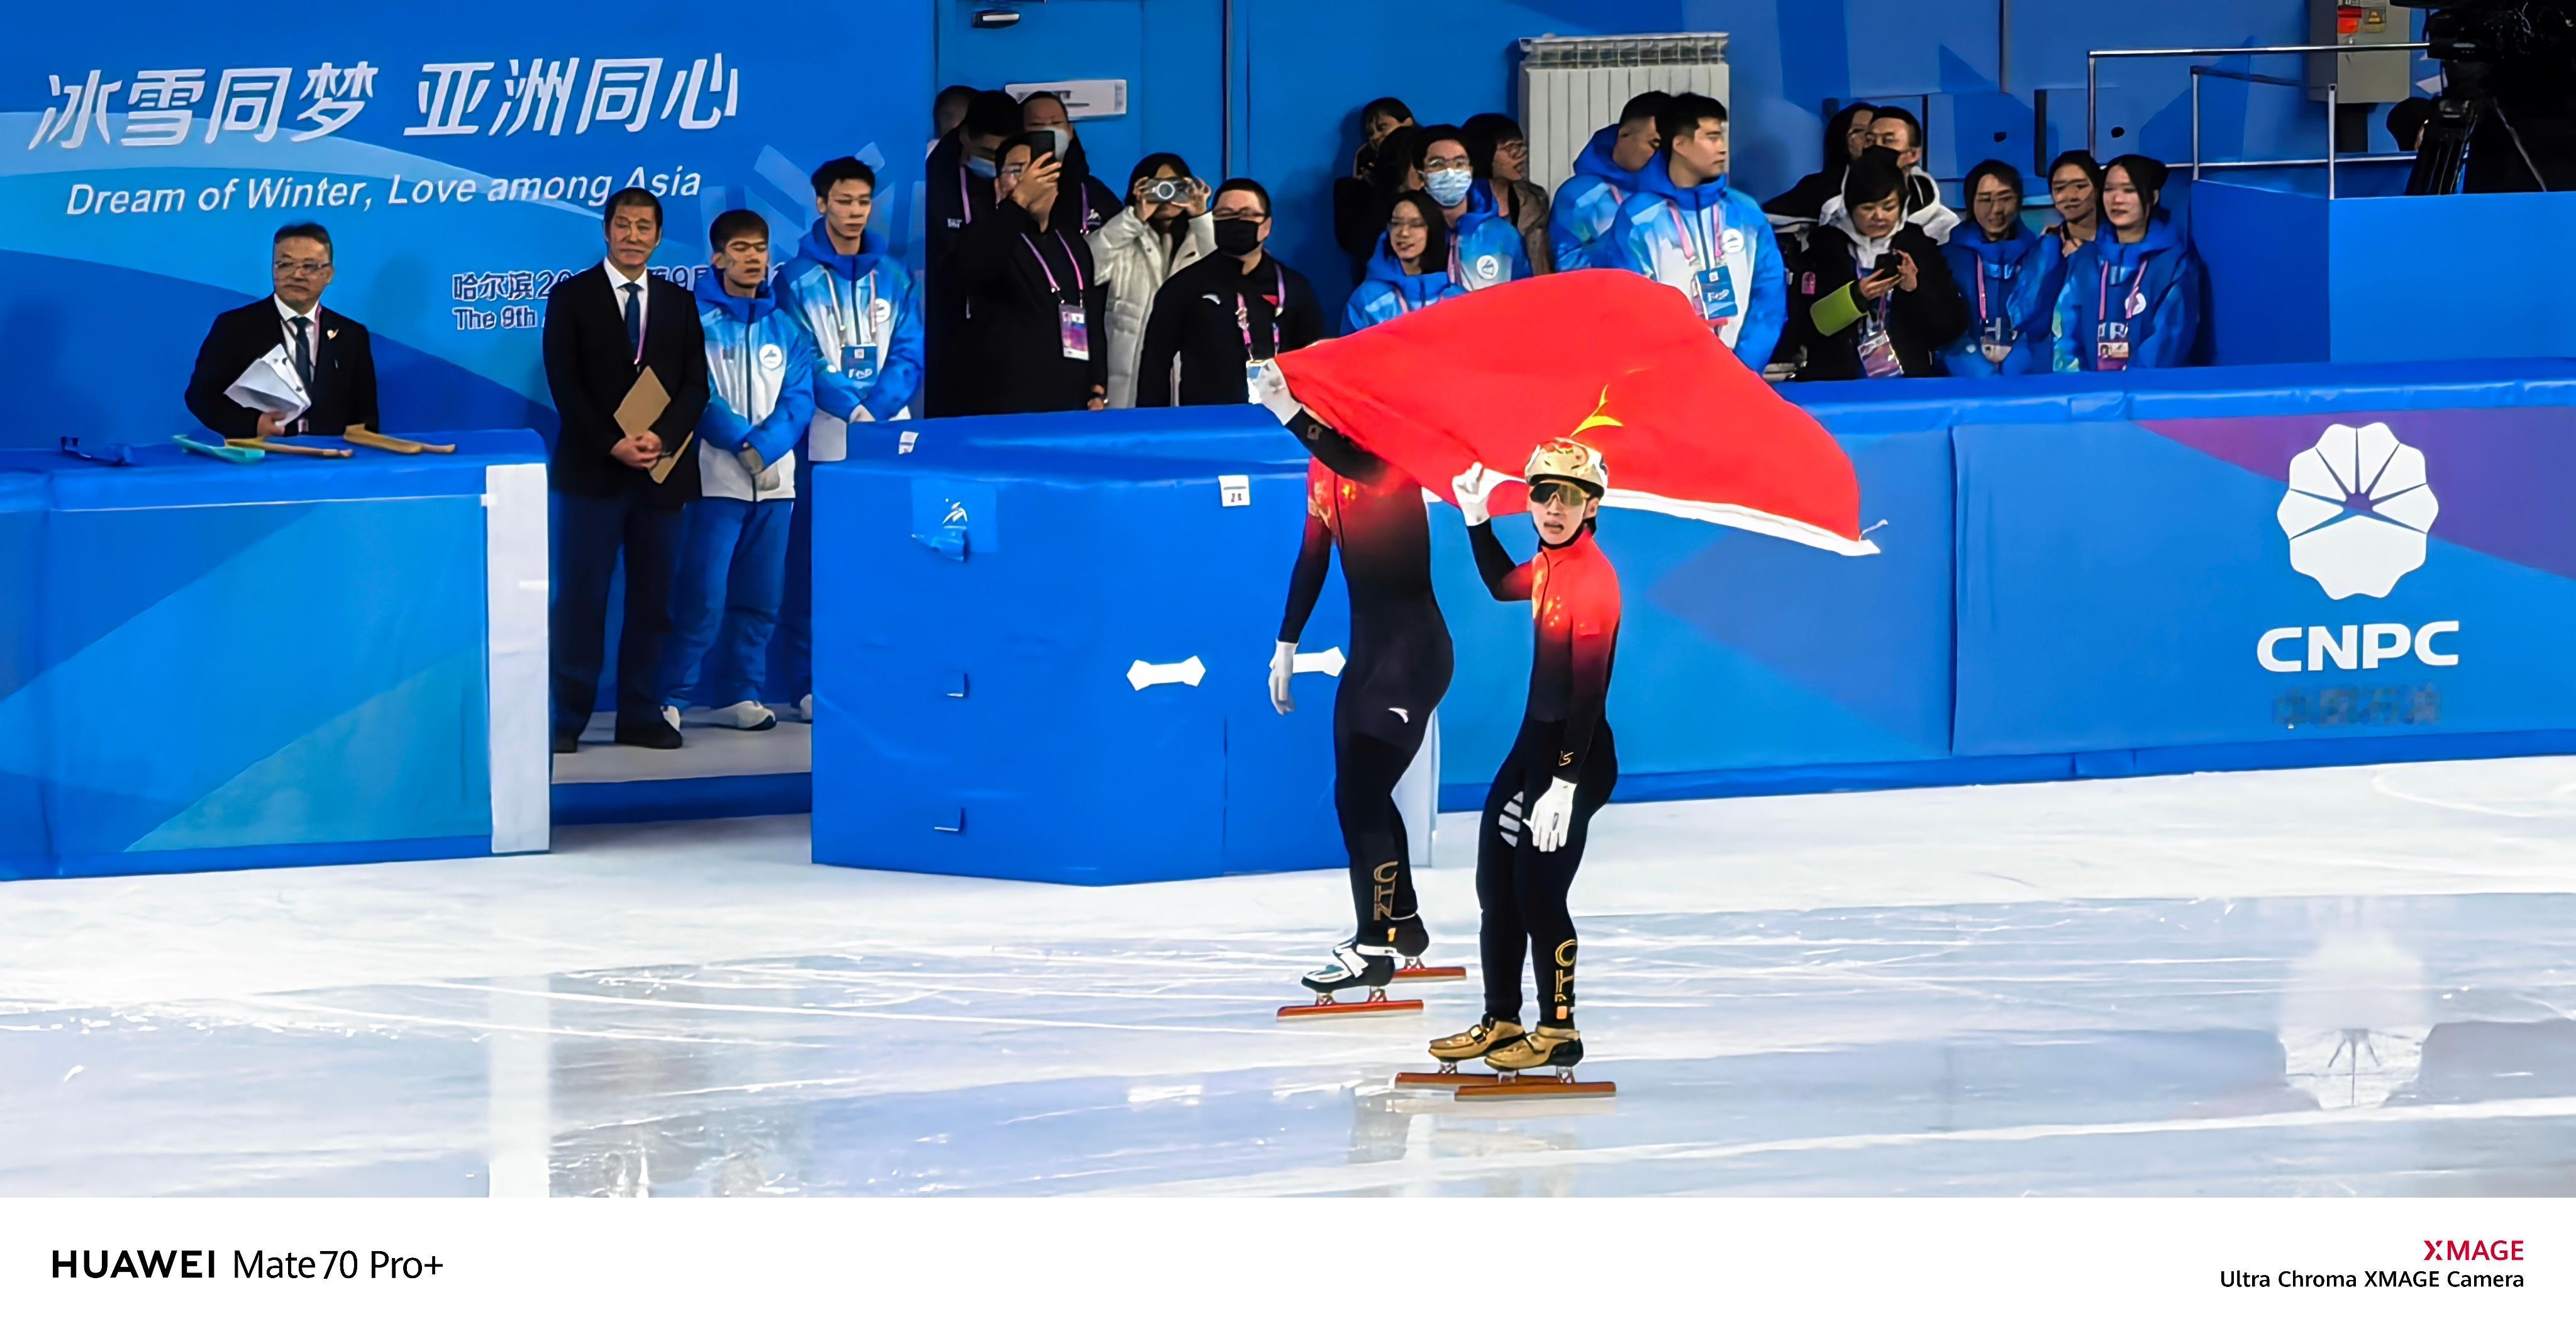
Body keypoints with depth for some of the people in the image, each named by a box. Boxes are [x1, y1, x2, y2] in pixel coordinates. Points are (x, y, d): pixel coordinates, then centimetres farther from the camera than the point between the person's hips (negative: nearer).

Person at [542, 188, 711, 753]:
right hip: (591, 470, -3)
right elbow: (565, 384, -4)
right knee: (580, 599, -5)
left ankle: (642, 716, 9)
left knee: (652, 600, 4)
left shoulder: (679, 302, 13)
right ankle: (567, 720, -4)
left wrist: (661, 437, -12)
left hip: (662, 470, 3)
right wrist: (612, 445, -15)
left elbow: (695, 386, 6)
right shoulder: (571, 298, 3)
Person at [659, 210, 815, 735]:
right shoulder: (697, 320, 0)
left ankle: (740, 694, 14)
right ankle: (672, 697, -6)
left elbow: (799, 397, 4)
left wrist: (767, 447, -11)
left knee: (760, 595, 6)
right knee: (702, 593, -10)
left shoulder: (787, 326, 12)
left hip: (775, 479, 4)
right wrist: (743, 442, -16)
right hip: (716, 477, -4)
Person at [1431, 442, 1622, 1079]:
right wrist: (1477, 519, 19)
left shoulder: (1593, 578, -21)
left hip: (1577, 756, -9)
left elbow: (1589, 689, -24)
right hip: (1533, 742, 9)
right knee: (1496, 883, 14)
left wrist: (1564, 784, -26)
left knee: (1538, 891, -6)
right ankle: (1501, 1022, 26)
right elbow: (1504, 585, 31)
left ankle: (1558, 1031, 8)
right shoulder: (1550, 563, 5)